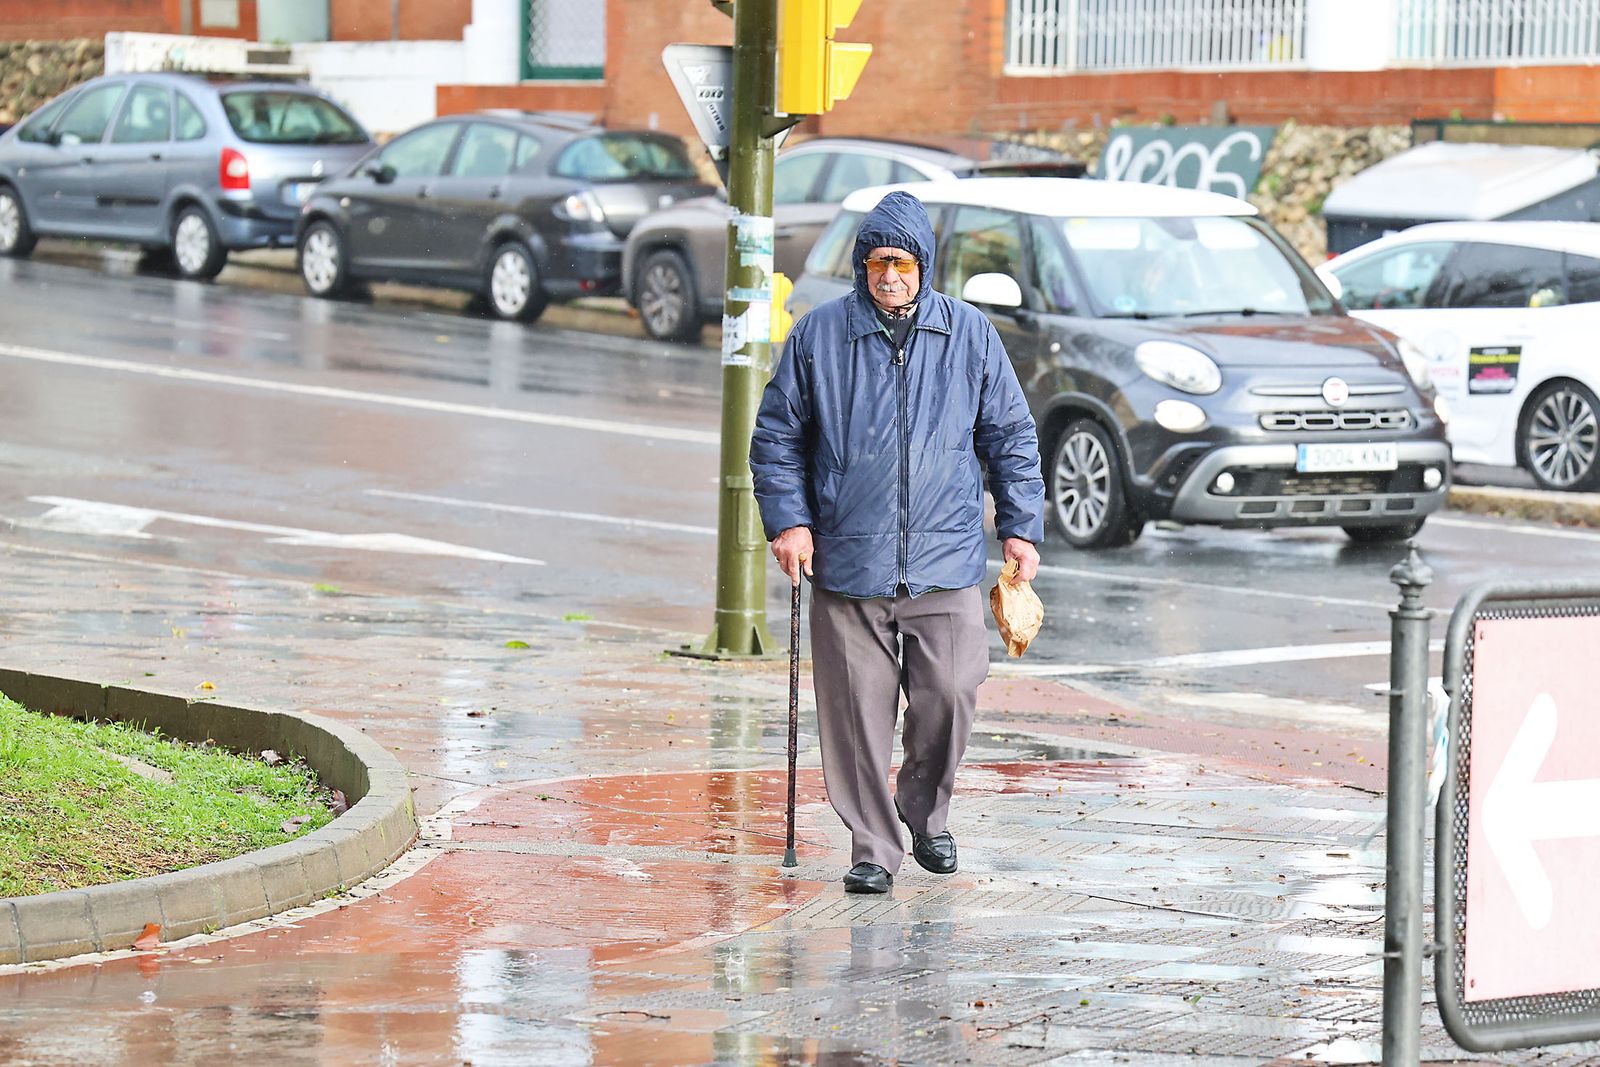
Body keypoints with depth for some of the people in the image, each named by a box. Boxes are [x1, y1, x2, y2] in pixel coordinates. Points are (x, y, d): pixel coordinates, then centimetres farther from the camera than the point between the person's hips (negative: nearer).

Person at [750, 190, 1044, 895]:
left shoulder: (971, 335, 7)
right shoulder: (819, 335, 4)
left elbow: (1011, 435, 14)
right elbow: (777, 435, 9)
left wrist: (1020, 526, 8)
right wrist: (788, 520, -1)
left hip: (946, 565, 0)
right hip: (847, 565, 0)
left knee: (949, 695, -6)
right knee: (857, 711, -1)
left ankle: (926, 813, 20)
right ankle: (873, 848, 10)